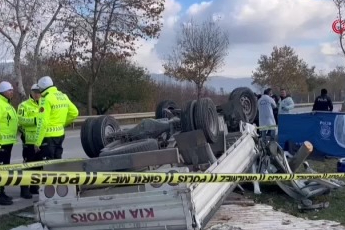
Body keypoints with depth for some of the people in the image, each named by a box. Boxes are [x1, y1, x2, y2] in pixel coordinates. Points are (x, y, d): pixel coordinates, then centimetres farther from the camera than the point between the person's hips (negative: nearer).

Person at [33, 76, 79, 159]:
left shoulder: (46, 98, -14)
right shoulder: (63, 96, 9)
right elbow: (74, 113, 15)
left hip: (49, 136, -8)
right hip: (60, 134, 8)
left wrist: (37, 142, -17)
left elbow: (42, 122, -19)